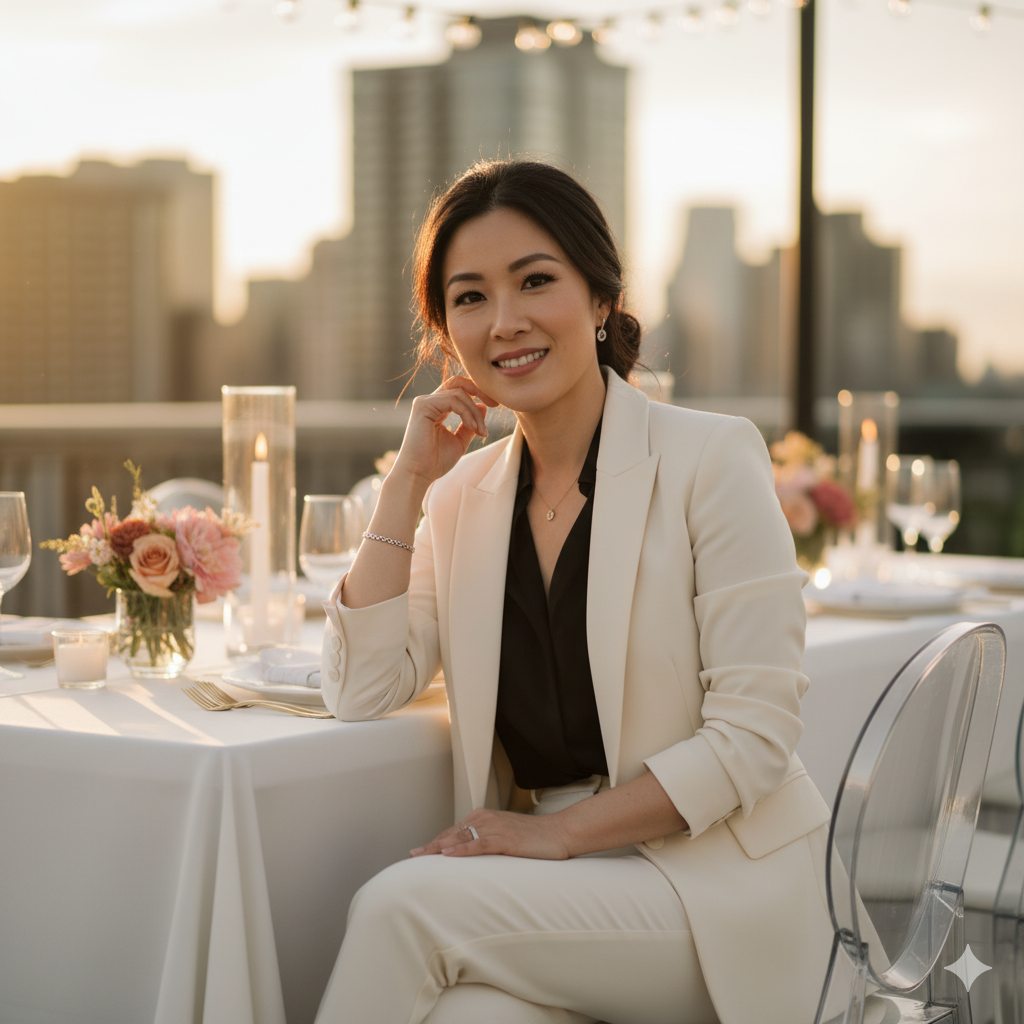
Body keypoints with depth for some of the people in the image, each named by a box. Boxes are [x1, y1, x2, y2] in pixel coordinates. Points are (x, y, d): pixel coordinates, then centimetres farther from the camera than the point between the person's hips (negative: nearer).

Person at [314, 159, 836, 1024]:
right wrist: (410, 477, -2)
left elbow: (754, 733, -11)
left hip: (714, 879, -3)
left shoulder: (710, 458, -6)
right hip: (560, 887, 3)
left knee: (403, 904, -27)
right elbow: (362, 692, 0)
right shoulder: (464, 494, 11)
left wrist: (559, 831, -15)